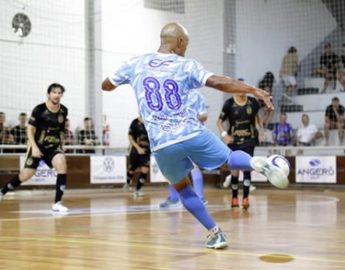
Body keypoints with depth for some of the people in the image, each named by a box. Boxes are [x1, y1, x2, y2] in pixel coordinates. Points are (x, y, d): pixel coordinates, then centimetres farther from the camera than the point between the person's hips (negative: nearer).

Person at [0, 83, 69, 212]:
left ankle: (57, 203, -23)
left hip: (54, 146, 2)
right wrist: (34, 147, -19)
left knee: (62, 165, -26)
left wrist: (62, 145, 13)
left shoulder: (64, 111, -3)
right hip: (38, 146, -2)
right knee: (26, 175, 0)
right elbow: (30, 130, -10)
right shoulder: (39, 109, -15)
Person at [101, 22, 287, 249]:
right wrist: (254, 90, -7)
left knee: (182, 188, 23)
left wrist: (127, 79, 42)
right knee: (229, 158, 22)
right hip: (192, 134, -1)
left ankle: (215, 234, 14)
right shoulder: (186, 66, 1)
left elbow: (106, 85, 22)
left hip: (162, 144, 1)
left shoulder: (135, 65, 8)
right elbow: (220, 83, -11)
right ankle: (256, 163, -12)